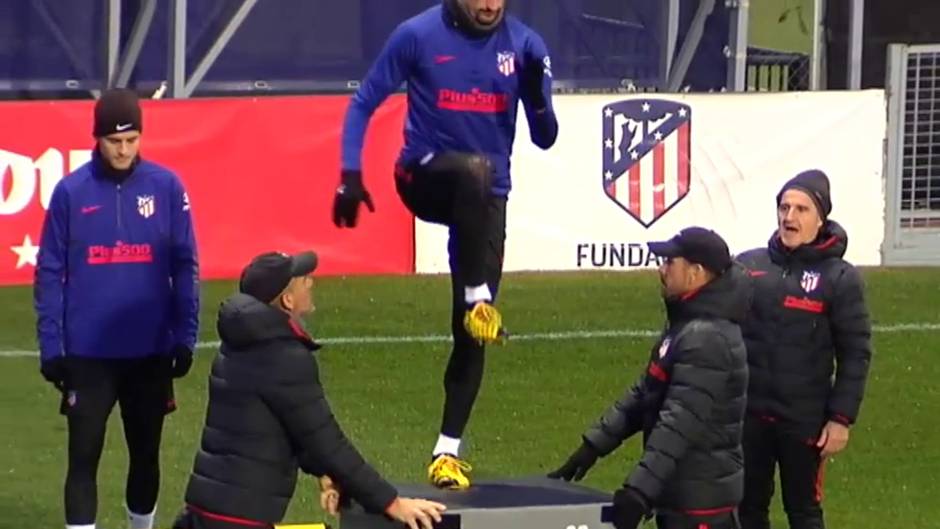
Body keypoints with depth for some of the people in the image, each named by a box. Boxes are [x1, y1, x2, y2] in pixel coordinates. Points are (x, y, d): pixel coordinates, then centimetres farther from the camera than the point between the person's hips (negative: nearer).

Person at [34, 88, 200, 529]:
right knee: (84, 456, -3)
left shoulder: (166, 187, -3)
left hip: (152, 352, 2)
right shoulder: (70, 191, -5)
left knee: (146, 451, 15)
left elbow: (185, 268, 1)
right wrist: (50, 346, -5)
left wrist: (185, 336, -3)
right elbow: (50, 273, -1)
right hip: (87, 353, -1)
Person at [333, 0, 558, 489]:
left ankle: (448, 449, 8)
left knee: (471, 334, -1)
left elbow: (545, 138, 0)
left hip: (486, 197, 3)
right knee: (475, 169, -39)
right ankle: (477, 299, -28)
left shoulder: (524, 45, -2)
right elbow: (364, 103, -1)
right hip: (425, 176, -3)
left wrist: (536, 91, -20)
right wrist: (351, 174, -11)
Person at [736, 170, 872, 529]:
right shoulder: (747, 266, 3)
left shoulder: (840, 279, -5)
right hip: (747, 414, 3)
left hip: (804, 419, -3)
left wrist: (842, 418, -10)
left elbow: (855, 355, -5)